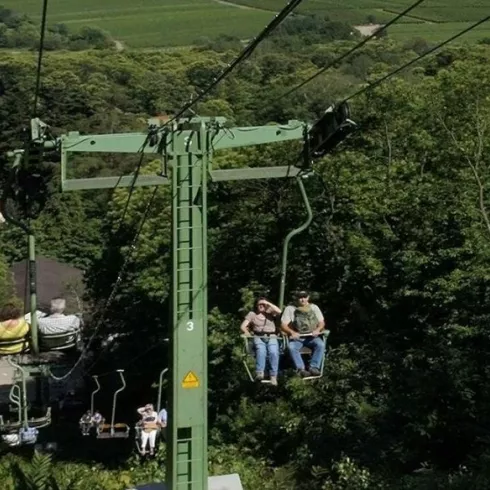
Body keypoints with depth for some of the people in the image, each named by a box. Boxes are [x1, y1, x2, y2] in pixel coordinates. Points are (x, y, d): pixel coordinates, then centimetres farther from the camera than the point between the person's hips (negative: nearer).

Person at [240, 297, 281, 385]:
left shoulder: (270, 313, 16)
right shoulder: (252, 314, 16)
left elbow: (279, 312, -6)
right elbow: (243, 326, 9)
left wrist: (268, 303, -2)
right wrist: (246, 332, -11)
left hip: (271, 337, 0)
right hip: (258, 337, 0)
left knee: (273, 352, -33)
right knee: (261, 351, -36)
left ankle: (273, 376, -34)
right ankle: (259, 373, -47)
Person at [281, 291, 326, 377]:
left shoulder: (314, 307, 15)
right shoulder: (290, 309, 8)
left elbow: (322, 322, 12)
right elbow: (283, 325, 0)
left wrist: (317, 329, -11)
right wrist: (292, 332, -19)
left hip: (311, 337, 2)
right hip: (296, 337, -1)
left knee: (321, 344, -31)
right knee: (291, 347, -35)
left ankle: (314, 367, -33)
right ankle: (301, 369, -39)